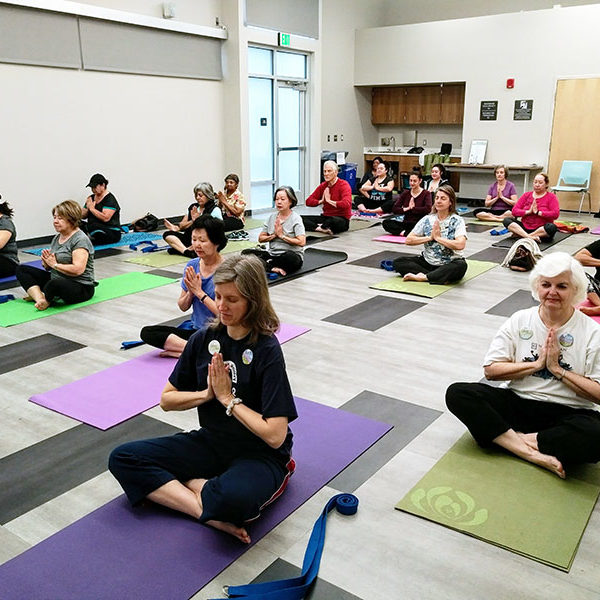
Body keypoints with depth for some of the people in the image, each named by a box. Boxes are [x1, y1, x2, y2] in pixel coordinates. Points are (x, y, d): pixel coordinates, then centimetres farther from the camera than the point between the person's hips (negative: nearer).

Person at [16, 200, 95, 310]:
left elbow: (78, 270, -26)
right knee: (21, 269, 2)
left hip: (81, 287, -9)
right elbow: (49, 268, 19)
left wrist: (55, 264, -14)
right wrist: (46, 262, -5)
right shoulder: (57, 237, 14)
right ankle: (40, 298, -21)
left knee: (56, 283, -42)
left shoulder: (80, 240, -13)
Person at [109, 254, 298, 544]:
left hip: (259, 454, -7)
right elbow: (167, 399, 7)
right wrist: (206, 394, -11)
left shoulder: (267, 351, -18)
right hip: (211, 443, 7)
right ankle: (210, 512, -17)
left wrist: (227, 398, -16)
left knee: (232, 499, -40)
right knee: (122, 458, -8)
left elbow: (275, 435, -22)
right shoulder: (205, 338, -2)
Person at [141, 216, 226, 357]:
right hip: (194, 328, 7)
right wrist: (191, 292, -10)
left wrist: (199, 292, -14)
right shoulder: (192, 265, 4)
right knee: (147, 332, -9)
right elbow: (183, 307, 11)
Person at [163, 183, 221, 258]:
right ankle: (187, 251, -35)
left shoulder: (215, 210, -3)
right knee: (167, 234, -13)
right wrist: (192, 221, -8)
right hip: (189, 239, 6)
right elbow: (182, 226, 9)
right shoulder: (192, 207, 14)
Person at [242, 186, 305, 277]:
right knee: (246, 253, -14)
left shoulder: (295, 218, -6)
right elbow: (261, 238, 11)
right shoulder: (272, 217, 10)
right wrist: (274, 235, -7)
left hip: (292, 254, -5)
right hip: (272, 254, 6)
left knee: (290, 257, -42)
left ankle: (266, 264, -17)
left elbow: (302, 242, -19)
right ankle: (274, 268, -29)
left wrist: (282, 236, -12)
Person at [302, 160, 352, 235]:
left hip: (341, 219, -6)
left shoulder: (344, 185, -8)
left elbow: (346, 204, -26)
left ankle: (319, 227, -13)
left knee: (334, 220, -44)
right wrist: (321, 201, -9)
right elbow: (308, 201, 8)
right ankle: (323, 229, -29)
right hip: (325, 217, 6)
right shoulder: (323, 186, 10)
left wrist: (329, 201, -16)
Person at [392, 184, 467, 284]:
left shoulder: (457, 221, -8)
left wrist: (438, 237, -17)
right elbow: (408, 240, -1)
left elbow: (460, 245, -25)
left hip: (449, 264, -4)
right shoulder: (427, 219, 3)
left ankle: (422, 277, -28)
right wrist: (430, 237, -11)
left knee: (461, 265, -37)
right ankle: (440, 278, -22)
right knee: (398, 263, -13)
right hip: (428, 262, 4)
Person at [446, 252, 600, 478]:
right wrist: (536, 364, -8)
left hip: (567, 414, -3)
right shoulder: (521, 320, 4)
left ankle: (515, 440, -20)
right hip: (516, 403, 3)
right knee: (457, 393, -22)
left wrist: (557, 369, -12)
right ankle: (532, 452, -25)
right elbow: (490, 369, -1)